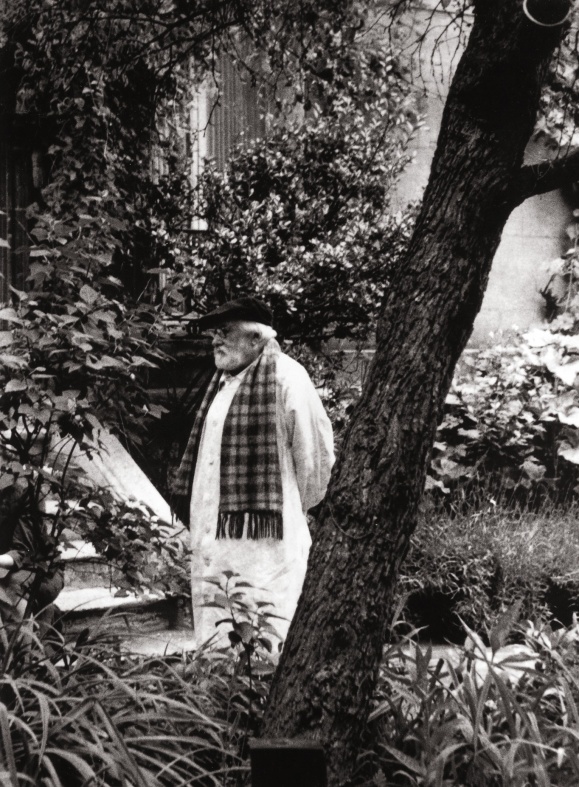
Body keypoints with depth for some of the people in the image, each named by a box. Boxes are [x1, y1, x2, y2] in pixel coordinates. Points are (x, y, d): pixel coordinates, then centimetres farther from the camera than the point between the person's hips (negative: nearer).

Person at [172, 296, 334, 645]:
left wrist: (295, 510, 4)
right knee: (213, 641, 13)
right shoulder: (223, 380, 16)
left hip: (261, 540, -8)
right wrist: (196, 515, 17)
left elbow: (316, 452, -7)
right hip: (211, 538, 8)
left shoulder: (287, 377, -9)